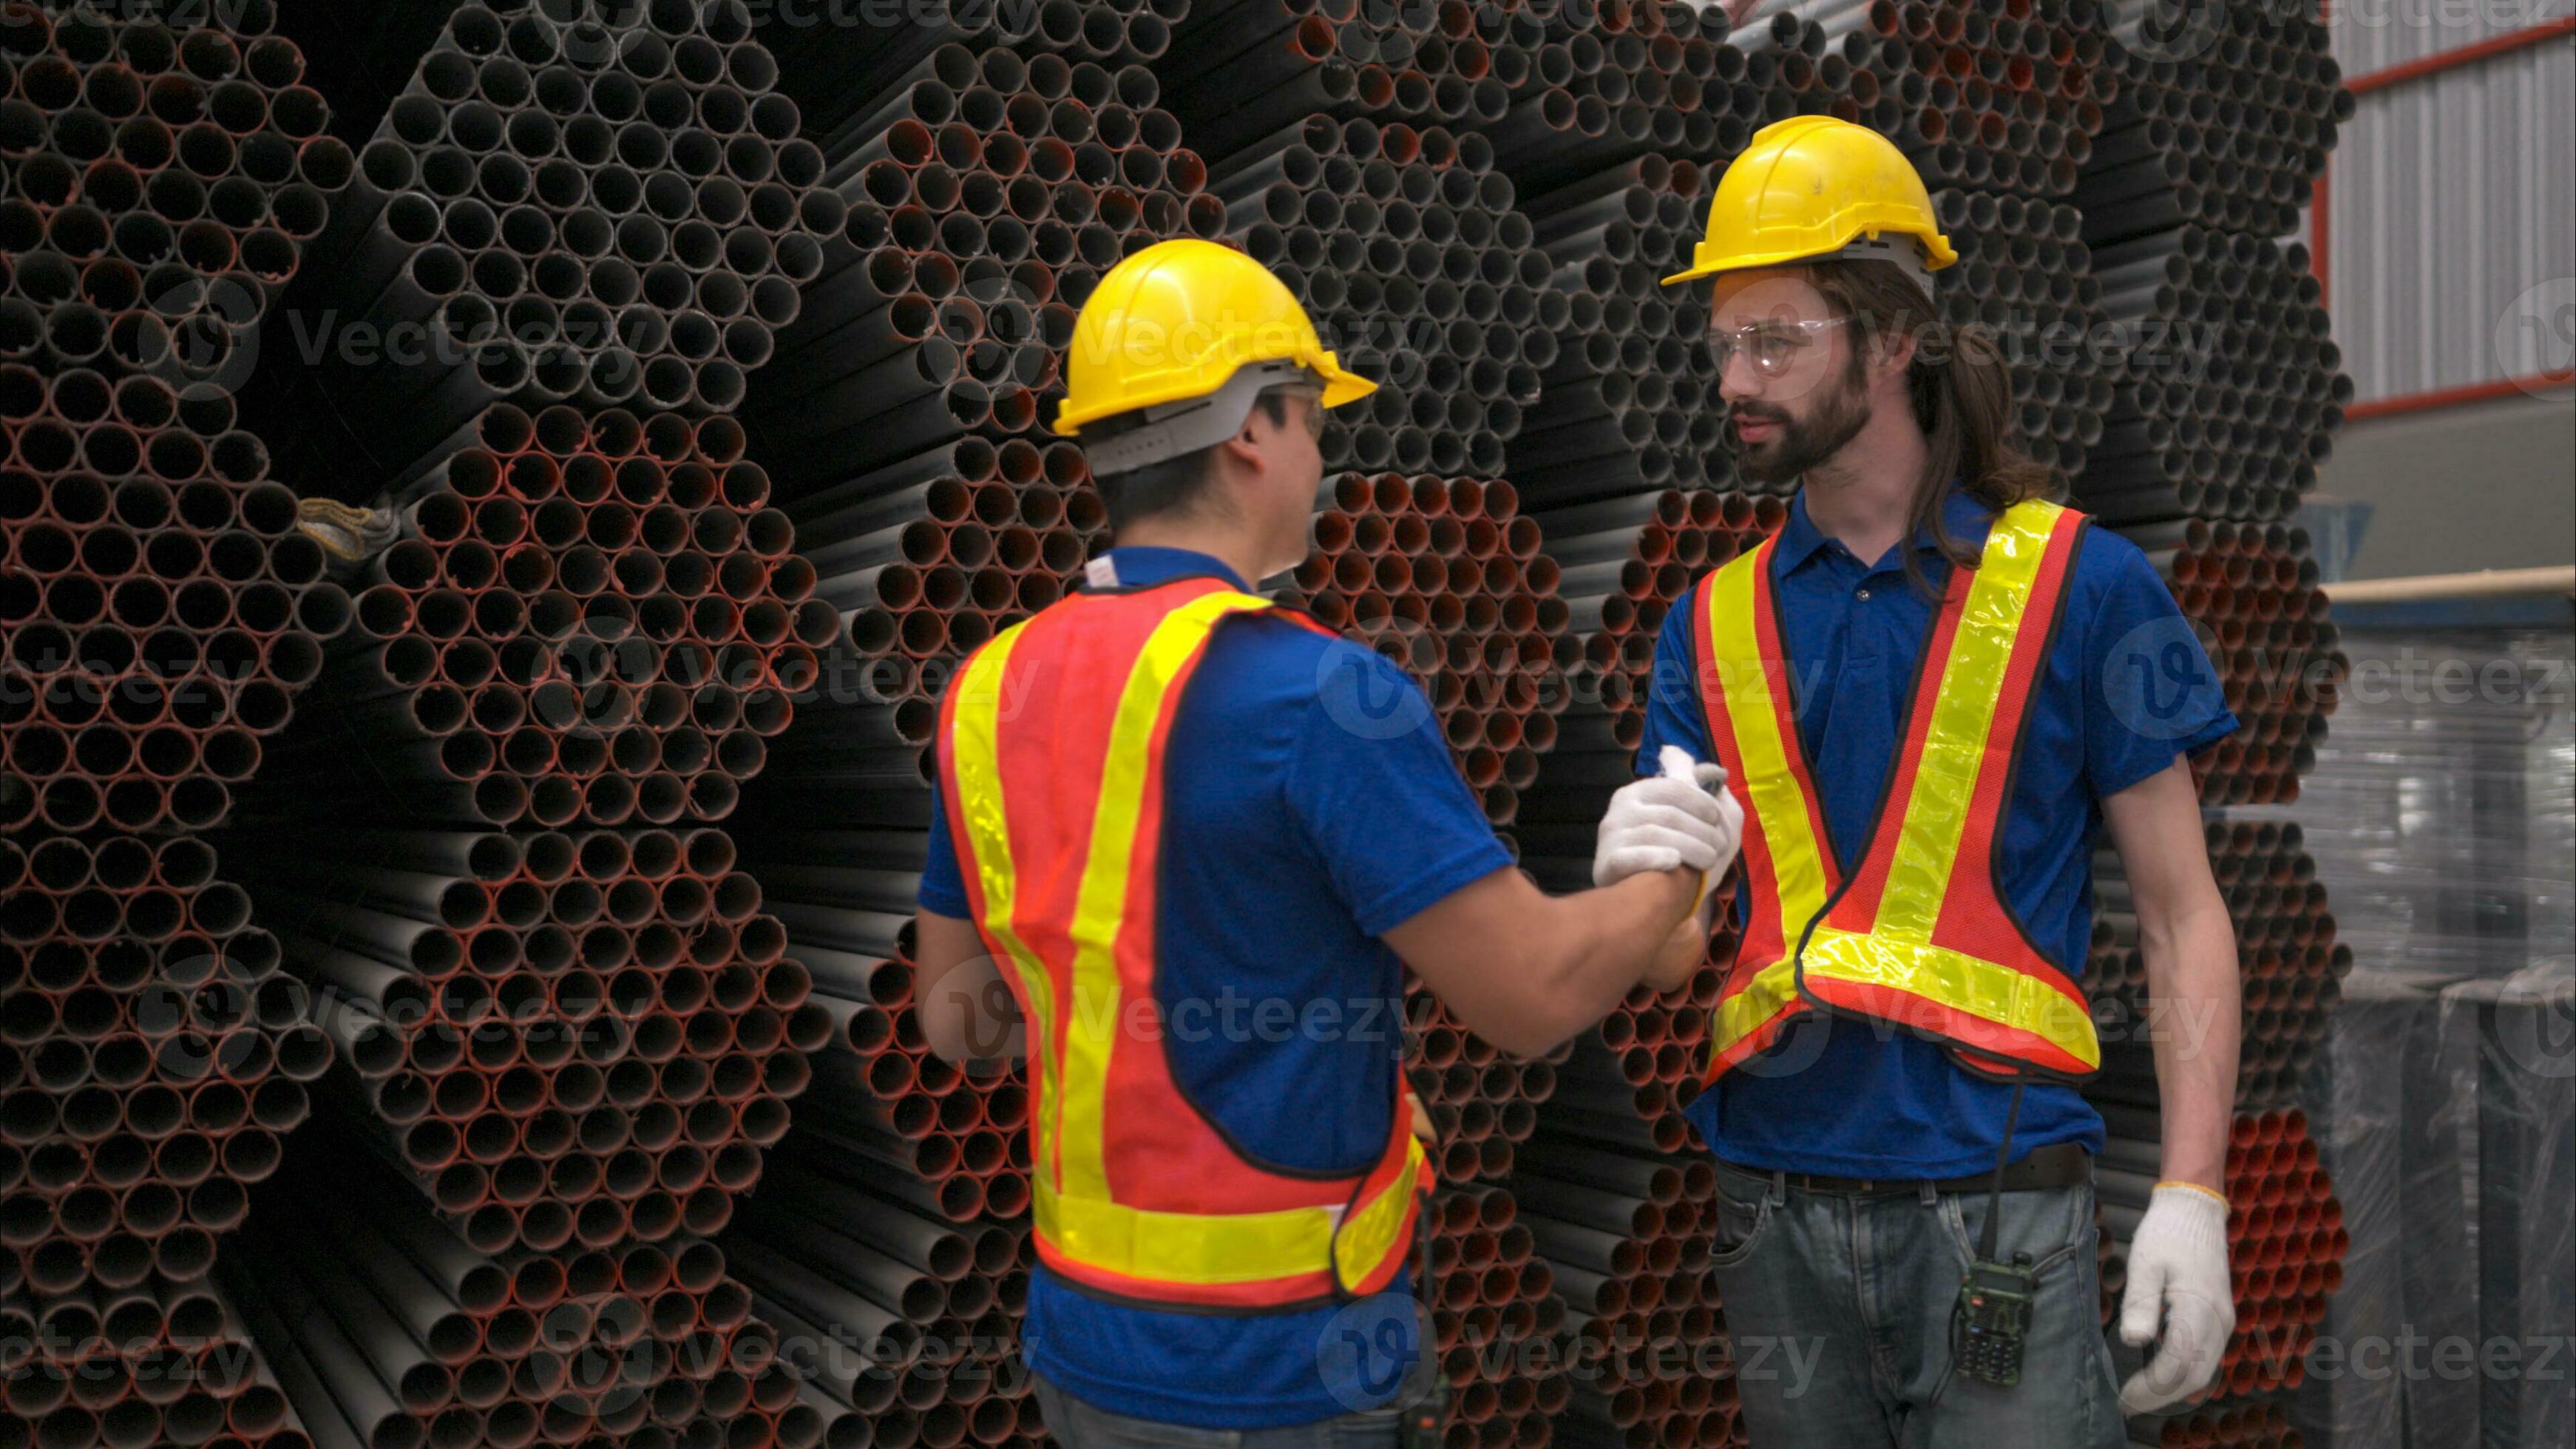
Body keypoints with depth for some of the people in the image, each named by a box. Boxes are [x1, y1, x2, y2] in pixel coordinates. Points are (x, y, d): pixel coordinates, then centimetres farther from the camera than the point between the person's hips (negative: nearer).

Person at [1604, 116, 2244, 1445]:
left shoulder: (2076, 583, -2)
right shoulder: (1714, 622, 8)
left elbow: (2181, 918, -2)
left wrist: (2191, 1198, -11)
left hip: (1993, 1202, -3)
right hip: (1773, 1204, 4)